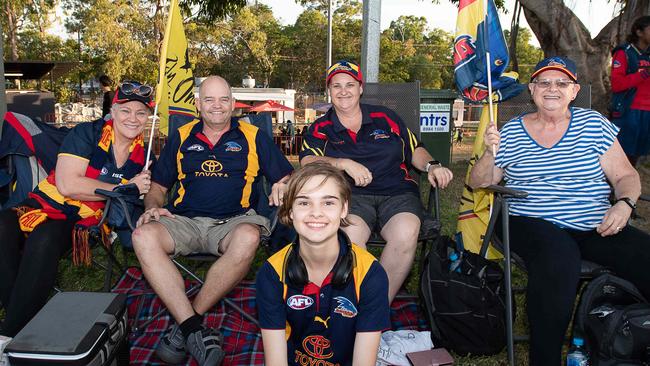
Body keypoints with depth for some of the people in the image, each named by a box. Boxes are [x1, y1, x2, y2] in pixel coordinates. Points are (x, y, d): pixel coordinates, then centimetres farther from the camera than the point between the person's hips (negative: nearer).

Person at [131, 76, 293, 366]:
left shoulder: (253, 137, 15)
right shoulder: (181, 138, 21)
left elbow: (286, 179, 12)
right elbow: (158, 186, 22)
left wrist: (282, 188, -12)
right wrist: (152, 207, 1)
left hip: (233, 221, -2)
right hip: (184, 221, 2)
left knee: (248, 238, -37)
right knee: (144, 236, -29)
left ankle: (185, 323, -24)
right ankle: (193, 329, -31)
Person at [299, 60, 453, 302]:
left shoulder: (385, 117, 19)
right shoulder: (321, 128, 13)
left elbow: (414, 150, 23)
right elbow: (307, 161, -3)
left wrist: (431, 166, 3)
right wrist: (345, 164, -17)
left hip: (398, 193, 2)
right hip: (351, 195, -1)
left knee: (406, 233, -32)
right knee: (351, 234, -37)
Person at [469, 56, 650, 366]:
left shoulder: (593, 123, 10)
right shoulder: (512, 132, 8)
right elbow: (478, 183, 9)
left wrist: (624, 204, -12)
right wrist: (490, 152, -10)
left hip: (595, 227, 3)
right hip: (532, 223, -2)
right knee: (559, 257, -35)